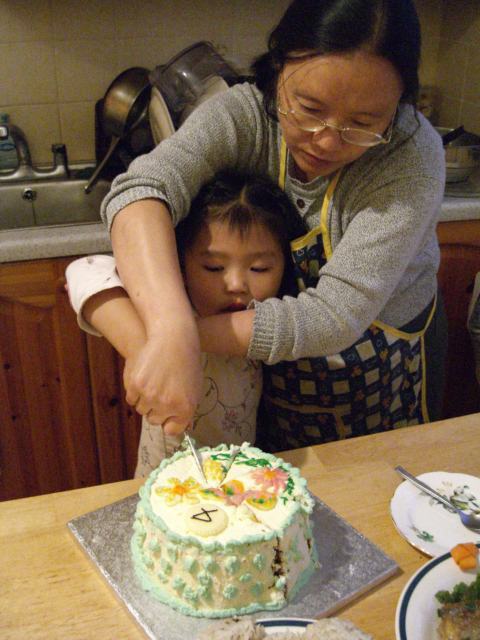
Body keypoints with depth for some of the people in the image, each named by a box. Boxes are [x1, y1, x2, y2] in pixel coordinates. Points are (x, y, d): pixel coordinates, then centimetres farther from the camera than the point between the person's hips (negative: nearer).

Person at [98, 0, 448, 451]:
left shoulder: (412, 155, -29)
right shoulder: (244, 114, -23)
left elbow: (335, 317, -35)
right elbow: (142, 190, -39)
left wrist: (194, 334, -39)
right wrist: (171, 331, -55)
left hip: (381, 375, -1)